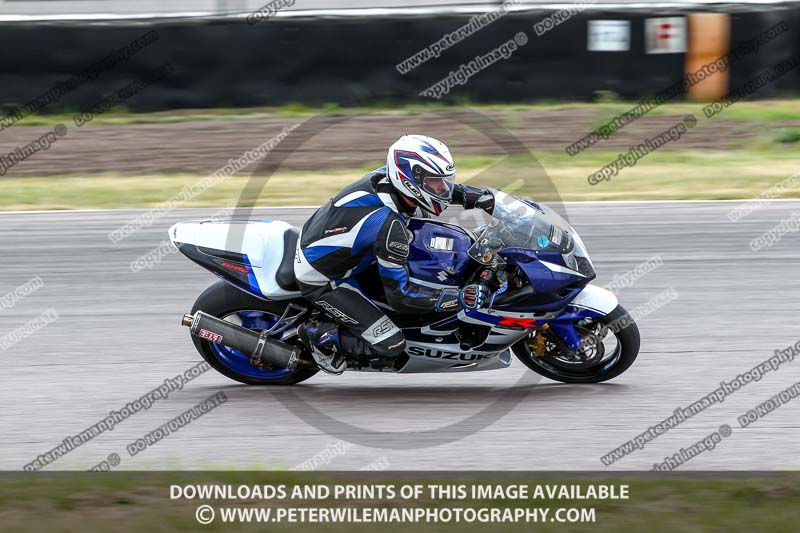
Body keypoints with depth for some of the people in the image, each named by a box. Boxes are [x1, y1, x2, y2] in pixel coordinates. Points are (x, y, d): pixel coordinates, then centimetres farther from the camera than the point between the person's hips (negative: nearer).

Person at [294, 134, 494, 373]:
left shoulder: (384, 175, -12)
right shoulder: (389, 227, -33)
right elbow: (400, 295, -26)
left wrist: (480, 197, 5)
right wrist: (459, 298, -29)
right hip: (322, 281, -9)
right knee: (390, 346, -13)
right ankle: (320, 335, 2)